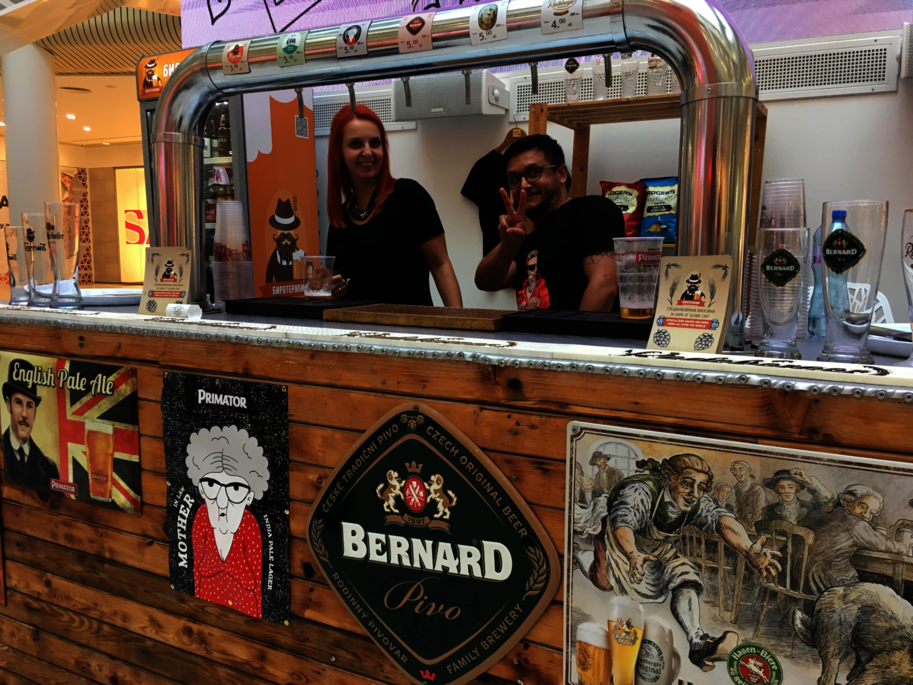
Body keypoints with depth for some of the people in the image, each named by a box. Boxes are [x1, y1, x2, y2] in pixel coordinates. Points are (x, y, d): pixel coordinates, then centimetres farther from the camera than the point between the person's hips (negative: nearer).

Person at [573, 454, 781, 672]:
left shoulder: (699, 504, -20)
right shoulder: (642, 491, -35)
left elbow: (722, 520, -38)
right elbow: (622, 522, -50)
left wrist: (749, 551, -58)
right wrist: (633, 554, -70)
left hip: (659, 551, 3)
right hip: (622, 543, -3)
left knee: (686, 578, -17)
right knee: (604, 581, -18)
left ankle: (698, 642, -19)